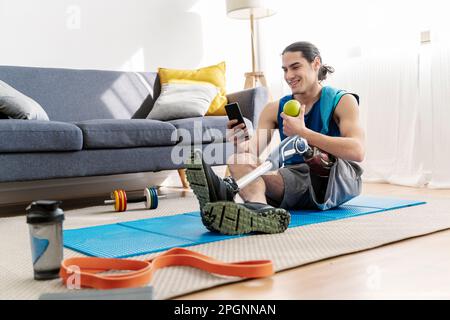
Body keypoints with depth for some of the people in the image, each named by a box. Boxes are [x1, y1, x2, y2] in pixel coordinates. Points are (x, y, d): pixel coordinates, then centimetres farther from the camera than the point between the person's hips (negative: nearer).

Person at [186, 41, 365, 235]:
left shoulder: (342, 101, -2)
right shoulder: (275, 109, 10)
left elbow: (357, 152, -20)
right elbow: (252, 150, -2)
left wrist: (302, 132, -28)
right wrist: (240, 144, -27)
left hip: (340, 181, -3)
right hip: (299, 183, 3)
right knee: (239, 161, -24)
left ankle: (230, 189, -48)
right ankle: (261, 210, -58)